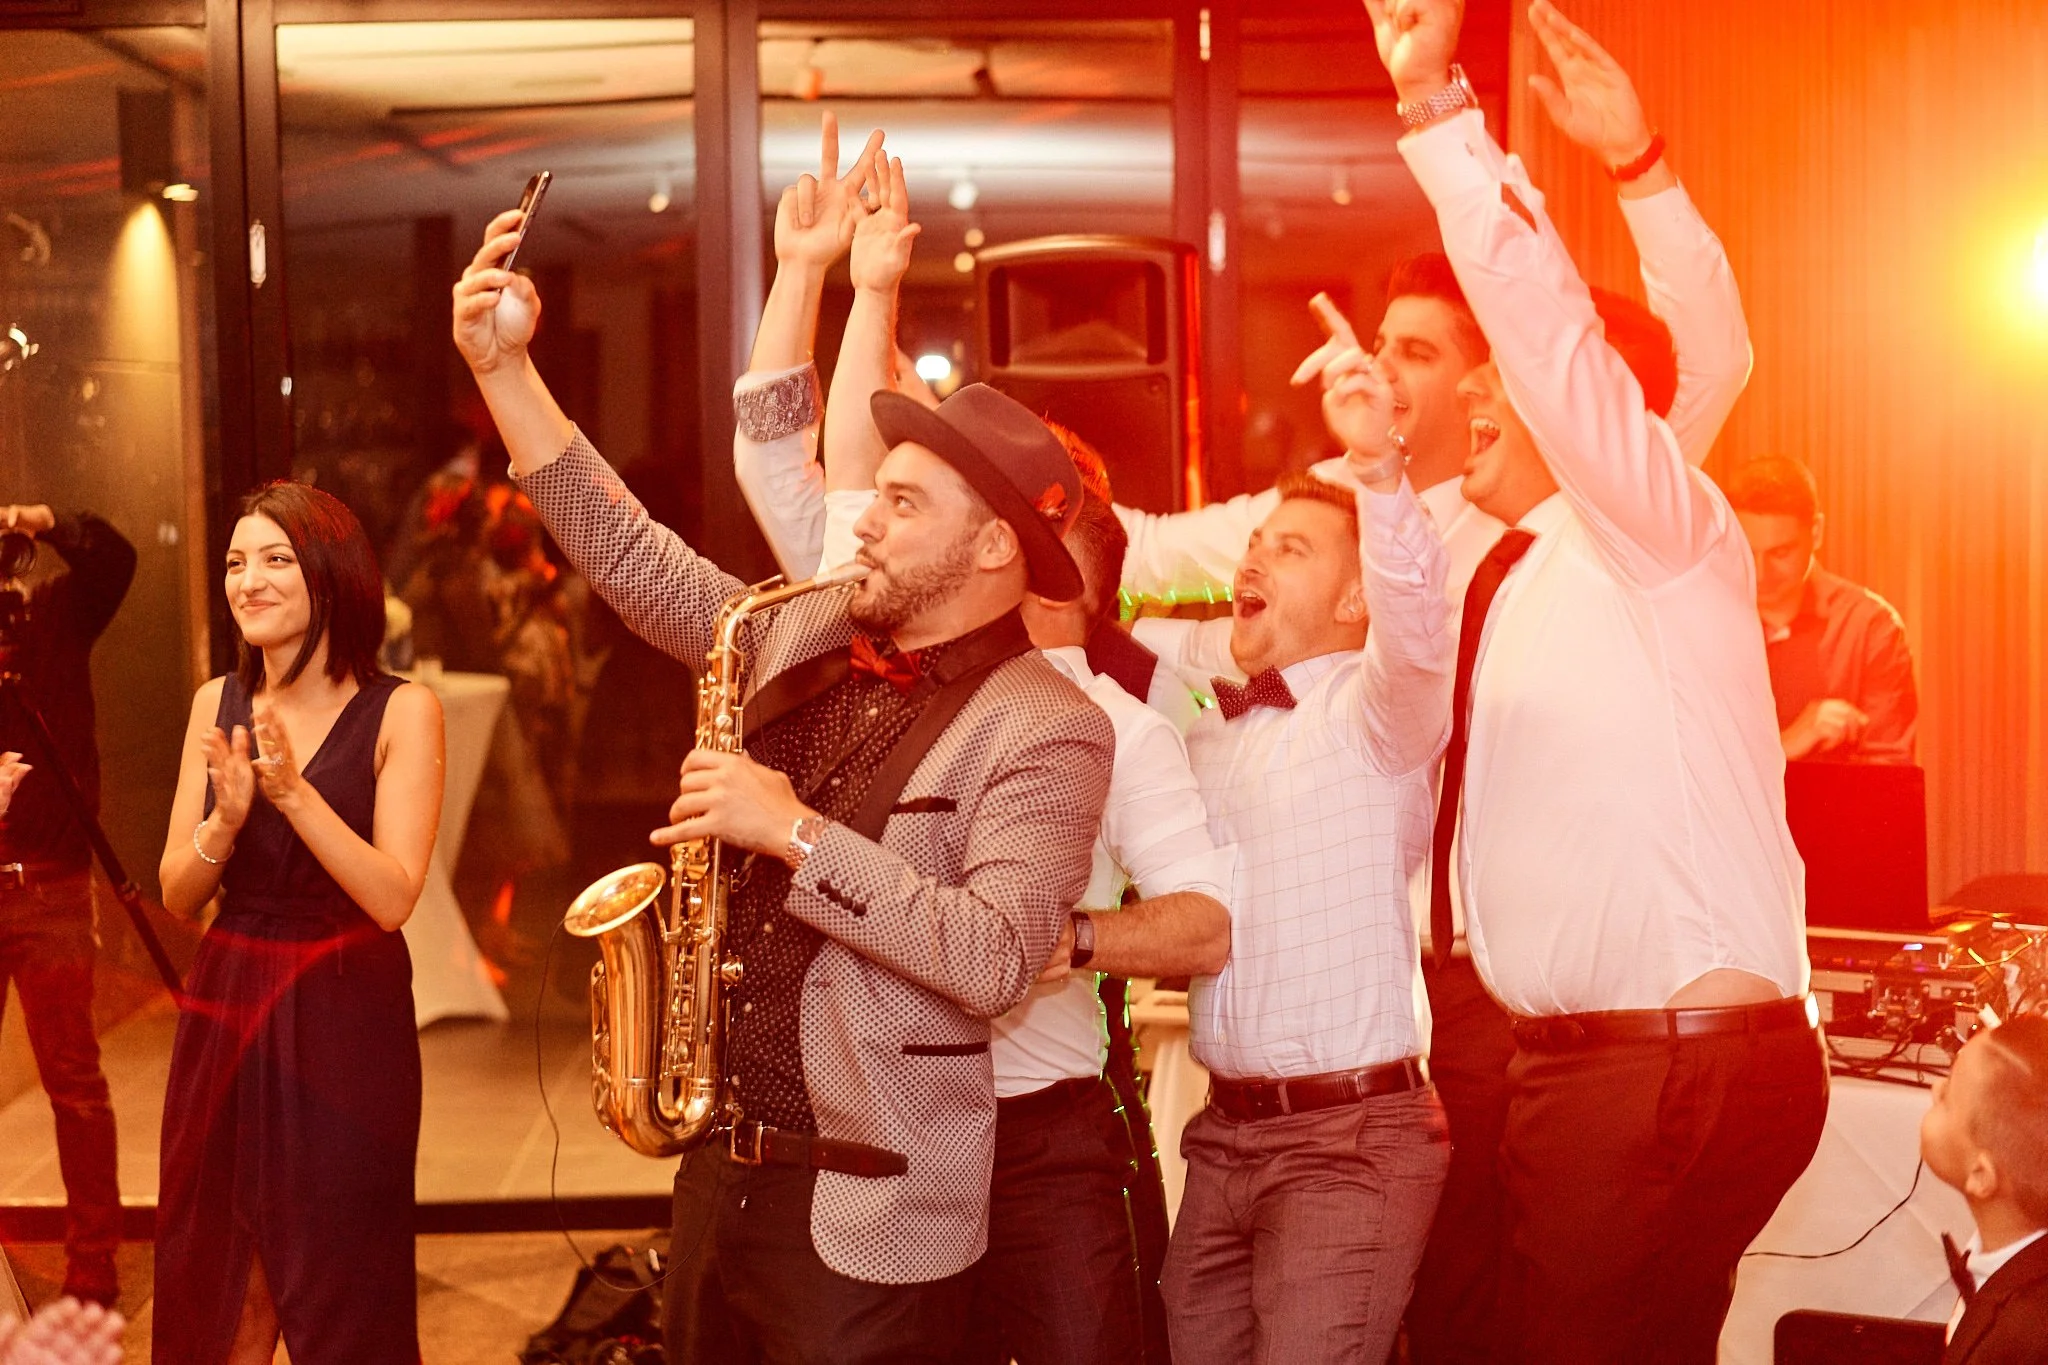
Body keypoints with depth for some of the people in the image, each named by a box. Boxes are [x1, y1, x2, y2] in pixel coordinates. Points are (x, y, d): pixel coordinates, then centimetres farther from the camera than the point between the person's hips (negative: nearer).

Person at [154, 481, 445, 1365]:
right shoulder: (218, 705, 5)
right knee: (220, 1294, 11)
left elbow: (393, 897, -15)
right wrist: (225, 818, -16)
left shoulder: (401, 712, -8)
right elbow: (176, 896, 4)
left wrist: (296, 794, -25)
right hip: (225, 1011, 4)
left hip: (342, 1022, -4)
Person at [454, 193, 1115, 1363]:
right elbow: (632, 555, 9)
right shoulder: (805, 639, 7)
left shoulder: (1048, 733, -13)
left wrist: (797, 834, -23)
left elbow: (995, 958, -24)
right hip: (720, 1168, 7)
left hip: (872, 1217, -7)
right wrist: (506, 368, 3)